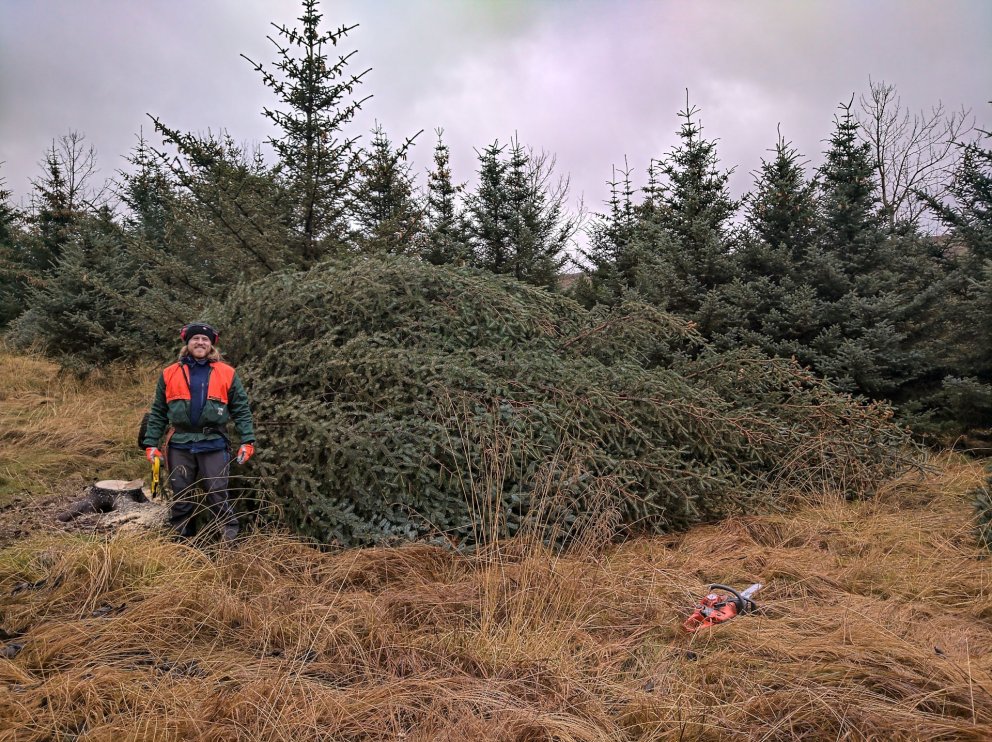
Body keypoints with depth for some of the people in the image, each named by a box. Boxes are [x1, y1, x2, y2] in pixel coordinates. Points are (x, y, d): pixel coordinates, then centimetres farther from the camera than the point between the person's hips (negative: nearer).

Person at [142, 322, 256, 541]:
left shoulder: (227, 373, 2)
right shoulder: (169, 374, 6)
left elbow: (241, 410, 4)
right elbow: (158, 412, 10)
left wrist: (247, 441, -5)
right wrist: (151, 443, 4)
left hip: (214, 444, -2)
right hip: (179, 445, 2)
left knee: (218, 496, 1)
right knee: (181, 497, 11)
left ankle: (231, 539, 11)